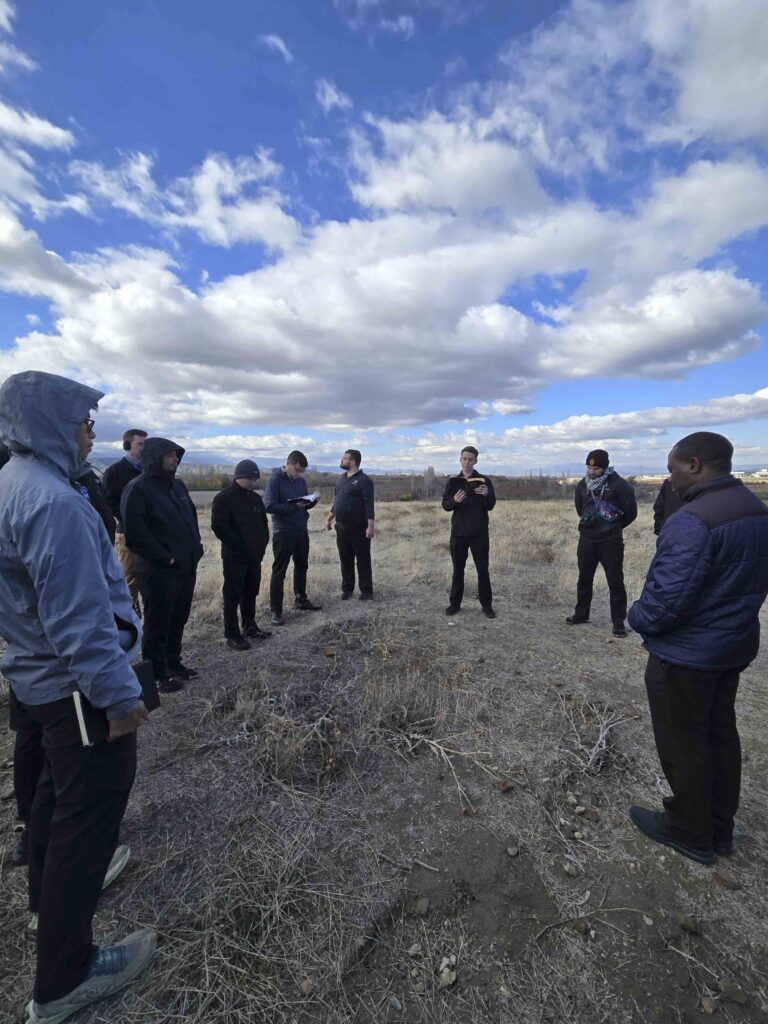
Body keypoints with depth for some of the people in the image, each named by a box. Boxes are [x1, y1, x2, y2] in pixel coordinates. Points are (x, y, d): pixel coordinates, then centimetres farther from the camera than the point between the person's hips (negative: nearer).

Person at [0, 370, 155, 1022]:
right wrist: (119, 695, -21)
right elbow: (79, 618, -28)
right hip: (79, 688, -10)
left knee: (60, 790, 29)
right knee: (90, 815, 6)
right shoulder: (54, 502, -25)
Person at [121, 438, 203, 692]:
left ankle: (173, 664, 35)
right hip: (158, 571, -7)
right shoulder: (138, 488, -13)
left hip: (186, 567, 8)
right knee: (158, 624, 7)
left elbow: (192, 517, 22)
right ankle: (157, 675, 22)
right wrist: (165, 557, -16)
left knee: (178, 620, 19)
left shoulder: (177, 485, 11)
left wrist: (195, 548, 10)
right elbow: (134, 534, -19)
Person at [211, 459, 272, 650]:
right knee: (233, 596, 0)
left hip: (254, 555, 7)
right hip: (234, 556, -7)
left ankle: (250, 627, 28)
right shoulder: (224, 498, -11)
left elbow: (263, 523, 19)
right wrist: (239, 546, -18)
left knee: (251, 593, 15)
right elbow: (219, 526, -18)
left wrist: (262, 543, 5)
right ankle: (232, 635, 9)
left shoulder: (255, 498, 12)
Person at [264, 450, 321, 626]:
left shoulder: (301, 481, 9)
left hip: (301, 530, 7)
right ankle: (276, 610, 8)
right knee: (279, 571, 0)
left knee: (302, 567, 17)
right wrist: (293, 506, -26)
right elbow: (269, 506, -19)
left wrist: (311, 502, -7)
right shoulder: (275, 479, -11)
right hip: (283, 532, -7)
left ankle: (301, 600, 33)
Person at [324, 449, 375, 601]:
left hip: (358, 528, -7)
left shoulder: (364, 480, -10)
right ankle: (347, 588, 23)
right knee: (345, 560, 12)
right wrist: (329, 518, 18)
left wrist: (371, 526, -23)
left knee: (363, 560, 2)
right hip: (341, 527, 7)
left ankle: (366, 591, 11)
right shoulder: (342, 478, 13)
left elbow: (369, 504, -17)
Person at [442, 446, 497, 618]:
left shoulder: (484, 480, 0)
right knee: (458, 569, 10)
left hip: (479, 533, -2)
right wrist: (454, 500, -23)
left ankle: (486, 605, 14)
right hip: (458, 532, 2)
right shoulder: (453, 481, 6)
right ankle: (455, 603, 20)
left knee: (483, 570, 3)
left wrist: (486, 495, -26)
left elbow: (491, 506, -4)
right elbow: (445, 505, 0)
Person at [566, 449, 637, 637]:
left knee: (615, 582, 2)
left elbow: (631, 512, -6)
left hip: (611, 541, -5)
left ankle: (619, 623, 12)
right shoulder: (582, 484, 3)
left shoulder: (618, 485, -14)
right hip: (587, 539, 5)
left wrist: (614, 527, 6)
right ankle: (581, 614, 29)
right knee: (584, 579, 14)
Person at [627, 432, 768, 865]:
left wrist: (639, 619, -10)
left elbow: (668, 596, -29)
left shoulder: (693, 520, -28)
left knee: (684, 743, 10)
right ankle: (720, 828, 39)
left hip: (684, 653, -9)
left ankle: (690, 833, 29)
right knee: (720, 735, 21)